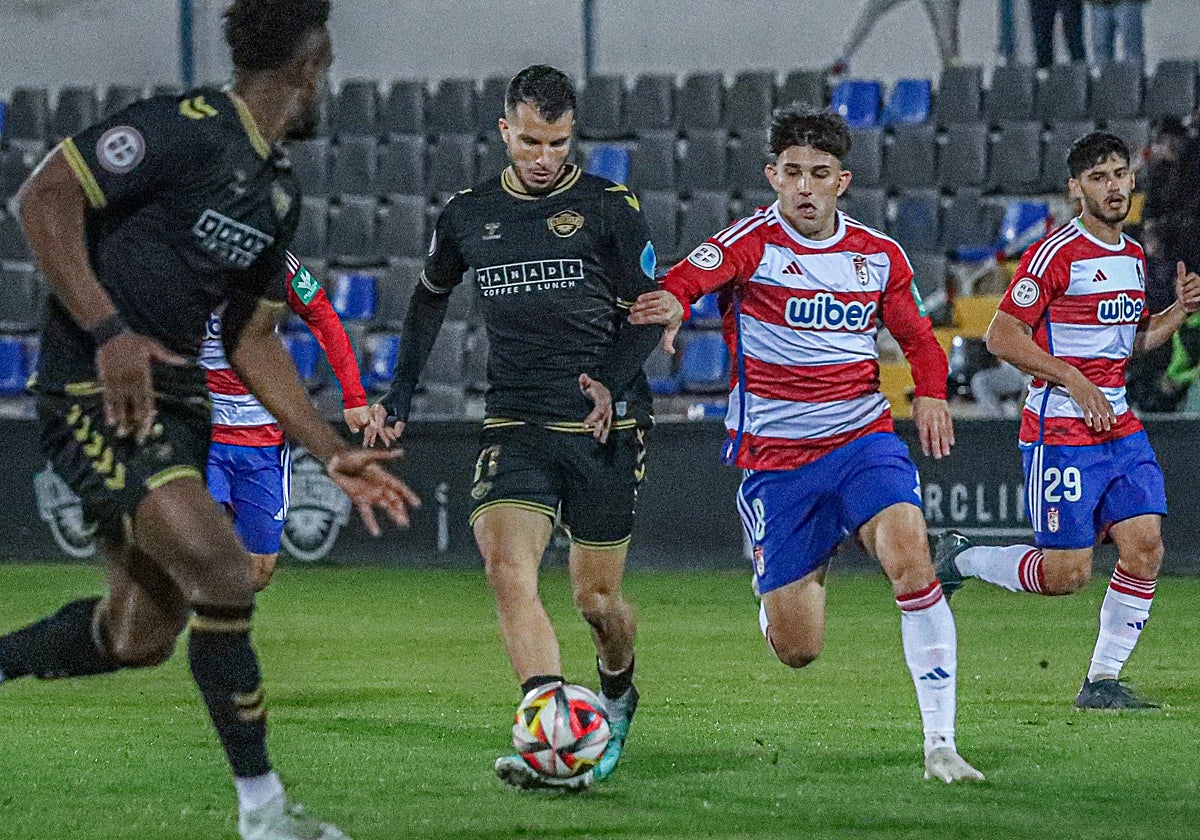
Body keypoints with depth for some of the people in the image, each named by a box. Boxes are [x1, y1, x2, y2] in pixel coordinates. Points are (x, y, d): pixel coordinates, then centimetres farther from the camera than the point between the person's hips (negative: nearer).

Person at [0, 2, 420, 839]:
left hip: (174, 397, 9)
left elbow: (252, 341, 19)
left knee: (142, 634, 7)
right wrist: (107, 330, -24)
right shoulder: (187, 129, -15)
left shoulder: (278, 190, 13)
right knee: (224, 576, -19)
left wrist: (336, 454, 11)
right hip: (95, 393, -9)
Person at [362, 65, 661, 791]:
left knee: (597, 598, 5)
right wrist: (400, 396, 22)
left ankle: (617, 692, 40)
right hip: (516, 425, 2)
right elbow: (432, 297, 27)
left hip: (605, 428, -2)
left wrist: (613, 382, -16)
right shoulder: (468, 216, 9)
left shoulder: (609, 208, 0)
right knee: (508, 569, -23)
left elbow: (649, 311, 2)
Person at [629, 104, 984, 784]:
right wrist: (671, 307, -52)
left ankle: (941, 745, -25)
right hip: (775, 459, -2)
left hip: (862, 440, 2)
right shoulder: (753, 242, -8)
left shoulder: (879, 256, 5)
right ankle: (809, 567, 41)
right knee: (797, 650, 1)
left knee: (909, 554, -28)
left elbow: (918, 337, 20)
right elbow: (684, 282, -27)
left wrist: (931, 392, -2)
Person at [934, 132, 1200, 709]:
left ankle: (1103, 682, 3)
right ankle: (958, 559, 17)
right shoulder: (1055, 254, -12)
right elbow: (1001, 336, -13)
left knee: (1145, 548, -7)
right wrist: (1075, 380, -18)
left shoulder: (1134, 256, 14)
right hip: (1061, 433, -7)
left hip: (1121, 429, 7)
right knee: (1066, 573, -8)